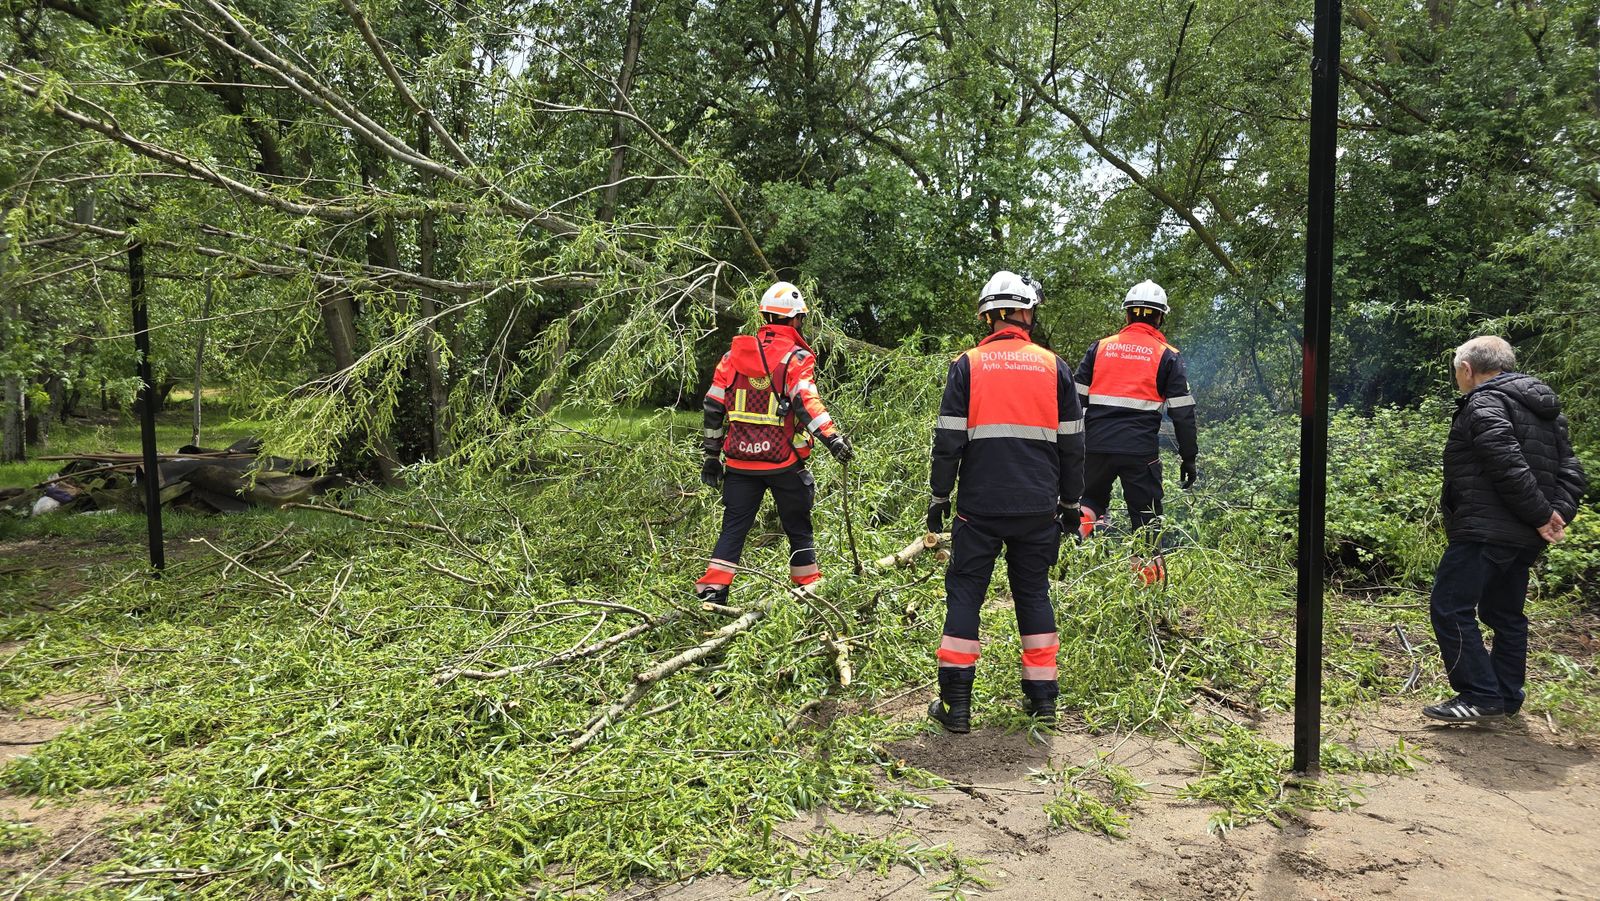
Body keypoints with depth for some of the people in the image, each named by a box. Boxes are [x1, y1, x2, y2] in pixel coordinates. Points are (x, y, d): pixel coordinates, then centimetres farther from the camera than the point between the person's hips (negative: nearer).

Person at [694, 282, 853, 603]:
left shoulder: (735, 353, 8)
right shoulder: (796, 358, -6)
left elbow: (714, 406, 9)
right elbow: (806, 402, -23)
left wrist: (712, 455, 15)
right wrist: (833, 438, -30)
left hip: (740, 461, 3)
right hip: (784, 464, -3)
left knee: (733, 528, 8)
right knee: (798, 528, 12)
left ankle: (711, 592, 0)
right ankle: (810, 591, 18)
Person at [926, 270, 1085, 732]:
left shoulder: (968, 365, -2)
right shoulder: (1054, 366, 5)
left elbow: (948, 439, -4)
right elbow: (1072, 444, 8)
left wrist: (939, 496, 6)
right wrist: (1070, 501, 18)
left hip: (980, 505, -2)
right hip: (1039, 509, 2)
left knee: (964, 593, 5)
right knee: (1034, 593, 15)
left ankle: (956, 703, 5)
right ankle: (1042, 697, 18)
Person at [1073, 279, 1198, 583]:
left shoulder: (1100, 347, 10)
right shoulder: (1167, 356, 4)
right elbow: (1182, 412, 3)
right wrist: (1188, 457, 10)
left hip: (1097, 446, 2)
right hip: (1141, 451, -2)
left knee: (1091, 499, 23)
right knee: (1147, 517, 7)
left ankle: (1079, 529, -5)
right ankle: (1151, 578, 11)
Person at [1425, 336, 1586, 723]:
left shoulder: (1483, 404, -11)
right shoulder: (1545, 409, 18)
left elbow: (1511, 468, -23)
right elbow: (1571, 472, 11)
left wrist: (1541, 515, -15)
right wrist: (1559, 514, 0)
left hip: (1485, 531, -10)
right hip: (1524, 538, 10)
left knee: (1450, 607, -6)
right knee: (1505, 614, 17)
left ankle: (1479, 696, -7)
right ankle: (1507, 698, 23)